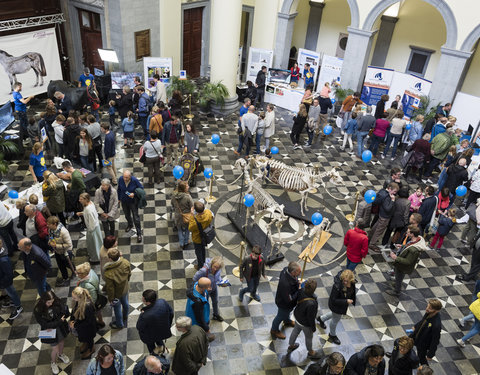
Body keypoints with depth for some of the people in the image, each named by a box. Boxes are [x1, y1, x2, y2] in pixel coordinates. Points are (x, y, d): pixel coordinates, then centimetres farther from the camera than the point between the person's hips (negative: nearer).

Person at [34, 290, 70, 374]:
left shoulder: (56, 302, -21)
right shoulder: (38, 310, -29)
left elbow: (66, 313, -11)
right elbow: (45, 324, -25)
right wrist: (60, 321, -28)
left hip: (60, 327, 3)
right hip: (50, 330, -3)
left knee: (61, 342, 27)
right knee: (55, 349, 11)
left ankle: (61, 355, 60)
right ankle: (53, 363, 44)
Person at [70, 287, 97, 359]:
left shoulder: (88, 305, -43)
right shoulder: (76, 301, -23)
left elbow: (89, 321, -29)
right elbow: (74, 309, 0)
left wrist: (75, 325, -22)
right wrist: (71, 320, -11)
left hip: (88, 327, -6)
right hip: (79, 322, 6)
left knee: (88, 338, 24)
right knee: (82, 337, 34)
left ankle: (91, 349, 55)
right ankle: (85, 343, 66)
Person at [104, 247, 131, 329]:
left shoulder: (108, 273, -43)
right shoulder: (126, 262, -29)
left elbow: (110, 288, -27)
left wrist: (110, 299, -8)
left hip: (116, 294, -5)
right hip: (125, 288, 5)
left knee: (117, 308, 24)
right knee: (125, 303, 33)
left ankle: (119, 324, 51)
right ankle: (125, 317, 63)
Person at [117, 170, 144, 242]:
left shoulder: (134, 180, -26)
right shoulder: (120, 179, -18)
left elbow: (141, 187, -12)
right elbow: (119, 189, 0)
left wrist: (134, 193, -28)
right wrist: (119, 198, 9)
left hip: (133, 201, -3)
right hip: (124, 201, 4)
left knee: (136, 218, 1)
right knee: (127, 215, 26)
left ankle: (139, 234, 14)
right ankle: (130, 225, 57)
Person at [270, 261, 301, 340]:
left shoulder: (287, 269, -24)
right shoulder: (285, 284, -48)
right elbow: (289, 299, -34)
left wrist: (298, 283, -10)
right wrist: (299, 290, -28)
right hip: (284, 304, -7)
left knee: (287, 312, 37)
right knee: (280, 316, 23)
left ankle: (287, 321, 68)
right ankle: (274, 330, 51)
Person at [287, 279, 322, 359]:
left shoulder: (302, 290, -25)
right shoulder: (311, 304, -43)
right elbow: (311, 318, -26)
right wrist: (313, 328, -8)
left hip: (297, 317, 6)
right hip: (305, 323, -6)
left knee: (295, 331, 32)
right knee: (309, 337, 24)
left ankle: (291, 346, 58)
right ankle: (311, 352, 52)